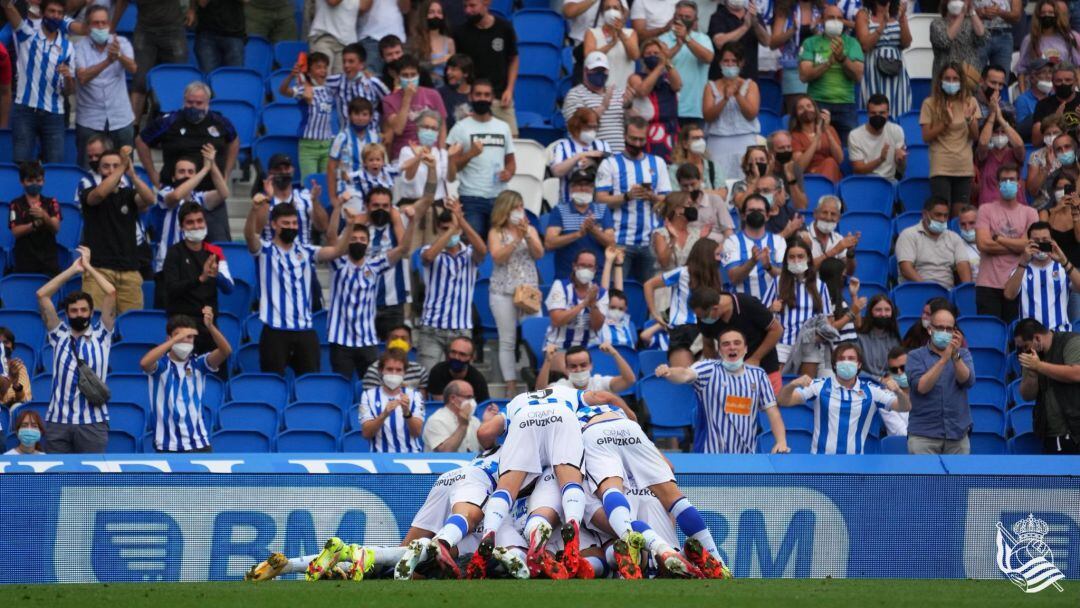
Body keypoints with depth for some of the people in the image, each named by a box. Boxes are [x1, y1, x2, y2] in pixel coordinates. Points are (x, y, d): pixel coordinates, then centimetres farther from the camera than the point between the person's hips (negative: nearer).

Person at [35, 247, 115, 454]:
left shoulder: (100, 335, 9)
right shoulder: (59, 335, 12)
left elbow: (110, 292, 0)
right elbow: (42, 295, 6)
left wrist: (88, 266, 10)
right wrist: (72, 270, 10)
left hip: (92, 421, -2)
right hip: (58, 420, 2)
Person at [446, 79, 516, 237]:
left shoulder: (503, 127, 14)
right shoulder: (461, 128, 1)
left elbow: (510, 160, 19)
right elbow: (452, 166, -3)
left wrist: (509, 172, -3)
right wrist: (470, 154, -21)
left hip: (499, 199, 4)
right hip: (471, 200, -4)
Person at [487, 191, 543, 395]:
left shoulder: (530, 230, 11)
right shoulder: (496, 233, 3)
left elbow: (539, 254, -1)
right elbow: (498, 257, -11)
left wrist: (527, 236, -14)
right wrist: (516, 238, -16)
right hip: (503, 292, -2)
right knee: (508, 341, 0)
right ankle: (511, 387, 3)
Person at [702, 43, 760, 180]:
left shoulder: (750, 85, 9)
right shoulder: (711, 87, 10)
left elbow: (751, 114, -2)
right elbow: (708, 116, -2)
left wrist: (738, 94, -14)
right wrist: (725, 99, -15)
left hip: (745, 140, 0)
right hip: (719, 142, 0)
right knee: (720, 180, -12)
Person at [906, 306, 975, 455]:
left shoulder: (963, 354, 11)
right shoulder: (916, 357, 3)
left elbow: (967, 381, -6)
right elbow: (921, 386, -13)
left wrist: (955, 356, -22)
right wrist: (944, 359, -21)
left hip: (958, 434, 3)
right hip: (924, 435, -2)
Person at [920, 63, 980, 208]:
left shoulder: (969, 102, 8)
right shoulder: (930, 104, 1)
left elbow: (975, 136, 4)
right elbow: (926, 137, -3)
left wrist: (969, 119, -15)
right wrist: (946, 122, -15)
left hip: (964, 168, 3)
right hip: (941, 168, -3)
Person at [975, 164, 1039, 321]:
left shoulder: (1029, 213, 9)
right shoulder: (986, 210, 6)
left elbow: (1029, 245, -6)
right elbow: (983, 244, -7)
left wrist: (997, 238, -4)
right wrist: (1016, 246, -4)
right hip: (989, 284, -1)